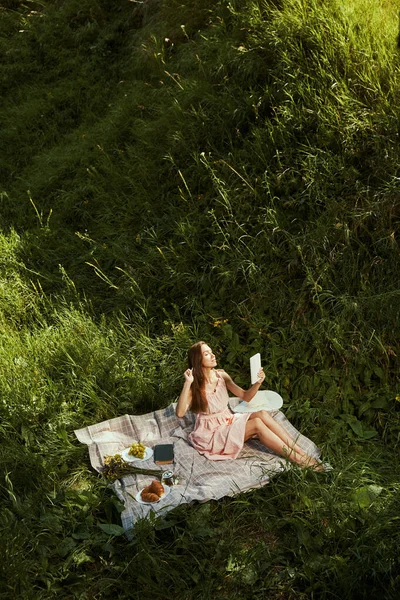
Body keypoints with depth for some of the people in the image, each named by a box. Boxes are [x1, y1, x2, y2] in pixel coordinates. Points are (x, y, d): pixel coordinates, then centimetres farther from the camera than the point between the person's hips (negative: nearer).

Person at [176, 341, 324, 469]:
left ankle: (302, 453, -23)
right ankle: (299, 460, -22)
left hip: (228, 421, 6)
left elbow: (245, 396, 4)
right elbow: (180, 413, -30)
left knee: (262, 414, -21)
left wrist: (258, 383, -15)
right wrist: (187, 384, -36)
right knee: (257, 424, -25)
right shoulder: (194, 385, -16)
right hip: (211, 434, -6)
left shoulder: (221, 375, 0)